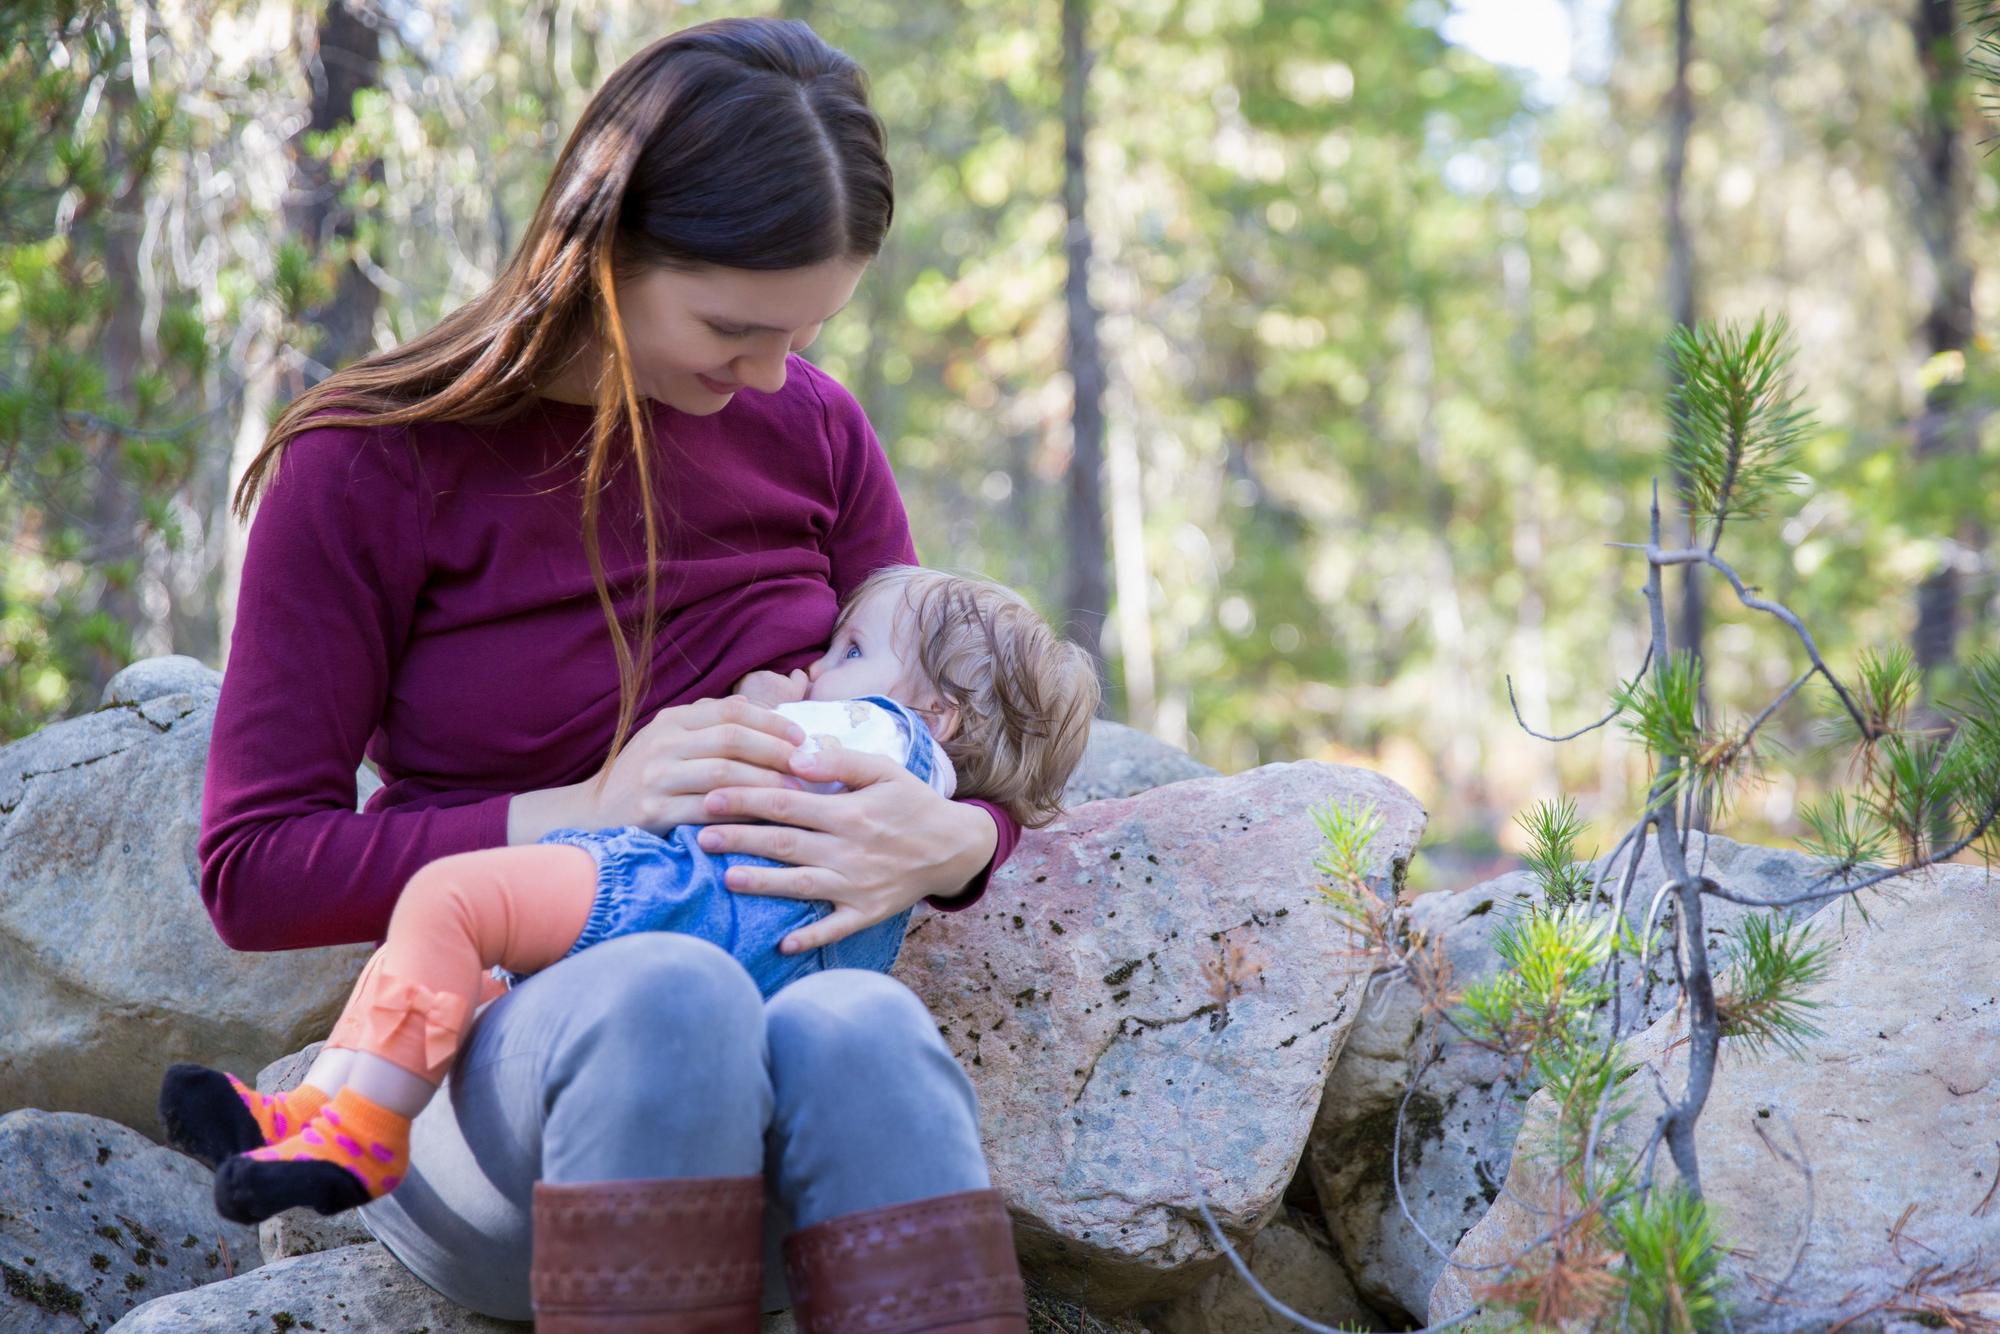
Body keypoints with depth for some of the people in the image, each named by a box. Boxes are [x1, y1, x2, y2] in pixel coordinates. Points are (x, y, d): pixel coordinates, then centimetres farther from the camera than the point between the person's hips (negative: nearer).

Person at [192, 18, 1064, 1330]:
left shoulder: (811, 426, 7)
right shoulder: (372, 465, -5)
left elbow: (966, 764, 12)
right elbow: (252, 871, -6)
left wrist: (938, 843, -15)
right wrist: (587, 813, -19)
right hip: (482, 1066, -2)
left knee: (859, 1030, -36)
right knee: (669, 996, -39)